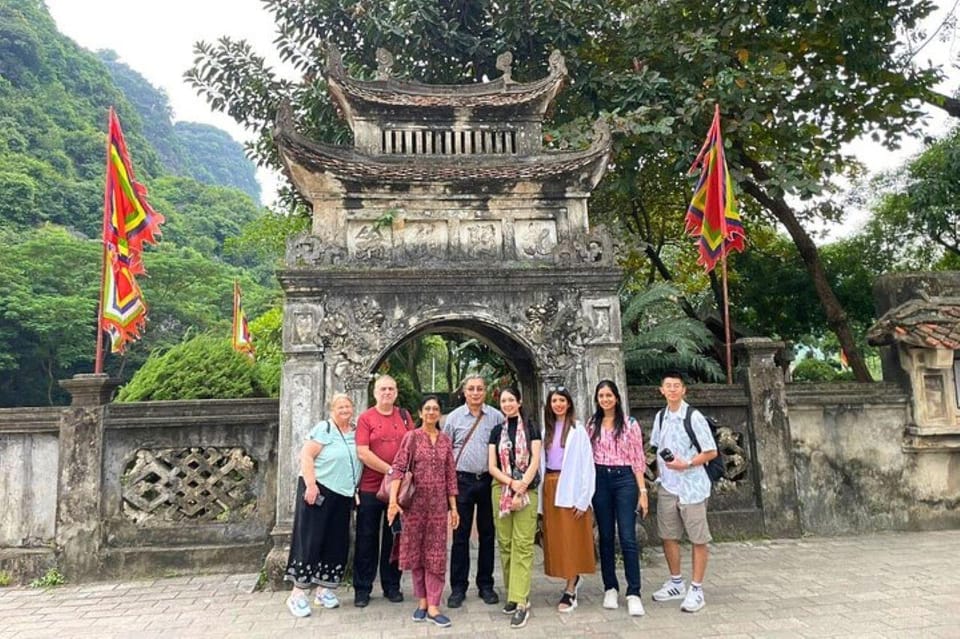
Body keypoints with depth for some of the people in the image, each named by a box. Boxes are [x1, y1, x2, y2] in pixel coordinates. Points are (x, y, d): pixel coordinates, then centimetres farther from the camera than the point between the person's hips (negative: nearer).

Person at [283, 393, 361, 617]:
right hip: (318, 490, -6)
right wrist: (311, 485, -21)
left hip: (343, 495, 6)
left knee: (337, 542, 8)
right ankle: (298, 593, 4)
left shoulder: (356, 432, 9)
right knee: (310, 540, -4)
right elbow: (306, 456, -14)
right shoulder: (324, 429, -8)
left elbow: (362, 460, 17)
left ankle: (324, 589, 21)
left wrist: (355, 489, 10)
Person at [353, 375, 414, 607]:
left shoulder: (404, 416, 8)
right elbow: (363, 453, -11)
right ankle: (362, 589, 17)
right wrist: (391, 470, -14)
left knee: (394, 538, 11)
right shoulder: (365, 418, -2)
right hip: (371, 488, -3)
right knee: (367, 539, 6)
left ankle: (392, 586, 23)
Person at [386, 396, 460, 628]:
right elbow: (398, 468, -11)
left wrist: (453, 507, 6)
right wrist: (393, 500, -22)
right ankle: (422, 601, 23)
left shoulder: (445, 440, 6)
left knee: (436, 554, 3)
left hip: (439, 504, 2)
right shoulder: (411, 437, -3)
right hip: (415, 502, -2)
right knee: (416, 552, 8)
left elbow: (450, 475, 8)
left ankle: (432, 606, 9)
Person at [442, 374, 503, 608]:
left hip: (489, 481, 1)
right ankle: (458, 587, 15)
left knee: (487, 534, 9)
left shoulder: (496, 417, 3)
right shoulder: (454, 417, 3)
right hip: (462, 481, -1)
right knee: (461, 534, 4)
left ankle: (486, 585, 22)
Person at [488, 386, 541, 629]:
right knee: (505, 543, 4)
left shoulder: (531, 428, 4)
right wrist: (512, 483, -11)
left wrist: (521, 489, -14)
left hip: (526, 490, -3)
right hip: (501, 490, 3)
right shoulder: (497, 431, 11)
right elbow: (492, 466, 5)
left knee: (523, 544, -8)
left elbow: (535, 462, -4)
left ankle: (521, 602, -9)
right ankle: (513, 594, 17)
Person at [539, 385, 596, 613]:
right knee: (555, 540, 11)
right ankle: (573, 578, 30)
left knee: (571, 540, 0)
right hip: (549, 488, 5)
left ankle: (570, 591, 8)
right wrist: (541, 494, 2)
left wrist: (583, 498, -13)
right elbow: (541, 461, 7)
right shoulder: (546, 429, 9)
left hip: (570, 488, -5)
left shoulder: (577, 429, -6)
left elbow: (587, 464, -9)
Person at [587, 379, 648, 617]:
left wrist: (642, 491, -5)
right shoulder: (591, 425, 8)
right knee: (606, 537, 9)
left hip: (624, 479, -3)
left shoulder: (630, 424, 1)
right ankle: (610, 588, 20)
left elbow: (638, 459, 0)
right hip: (600, 480, 3)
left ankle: (634, 593, 2)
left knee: (628, 538, -5)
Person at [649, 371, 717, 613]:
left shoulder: (694, 417, -12)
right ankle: (676, 582, 30)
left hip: (691, 487, -6)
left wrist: (686, 464, -19)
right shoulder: (661, 417, 6)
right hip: (667, 487, 6)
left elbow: (711, 452, -9)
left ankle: (696, 589, 15)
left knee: (698, 539, 4)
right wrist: (659, 473, 8)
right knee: (668, 536, 13)